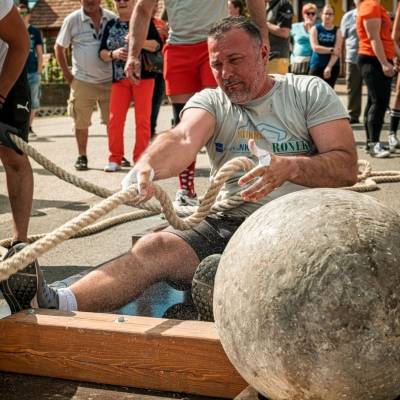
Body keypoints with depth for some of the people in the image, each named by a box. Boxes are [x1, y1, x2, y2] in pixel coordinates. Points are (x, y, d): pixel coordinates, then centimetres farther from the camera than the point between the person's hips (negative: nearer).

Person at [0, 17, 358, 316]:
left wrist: (289, 167, -22)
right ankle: (61, 304, -41)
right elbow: (184, 139, -12)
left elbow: (347, 167, -2)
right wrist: (146, 166, -36)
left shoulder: (308, 91, 8)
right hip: (228, 223, 1)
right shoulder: (210, 101, 12)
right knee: (156, 247, -25)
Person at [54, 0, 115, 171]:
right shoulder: (72, 20, -4)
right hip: (82, 81, -1)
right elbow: (59, 48, 4)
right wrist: (67, 74, 0)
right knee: (81, 123, 5)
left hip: (109, 80, 1)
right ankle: (82, 157, 18)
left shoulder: (112, 19, 0)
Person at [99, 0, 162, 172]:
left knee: (142, 119, -1)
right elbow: (102, 52, 9)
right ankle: (115, 158, 8)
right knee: (115, 119, -1)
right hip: (119, 78, 3)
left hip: (142, 76, -3)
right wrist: (114, 54, -12)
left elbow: (158, 44, -6)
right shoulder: (110, 25, 12)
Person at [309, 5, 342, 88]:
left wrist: (329, 67, -19)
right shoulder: (315, 29, 3)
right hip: (317, 66, -1)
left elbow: (337, 51, -7)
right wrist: (331, 50, -12)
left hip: (333, 66, 1)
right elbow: (315, 47, -10)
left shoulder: (337, 31, 4)